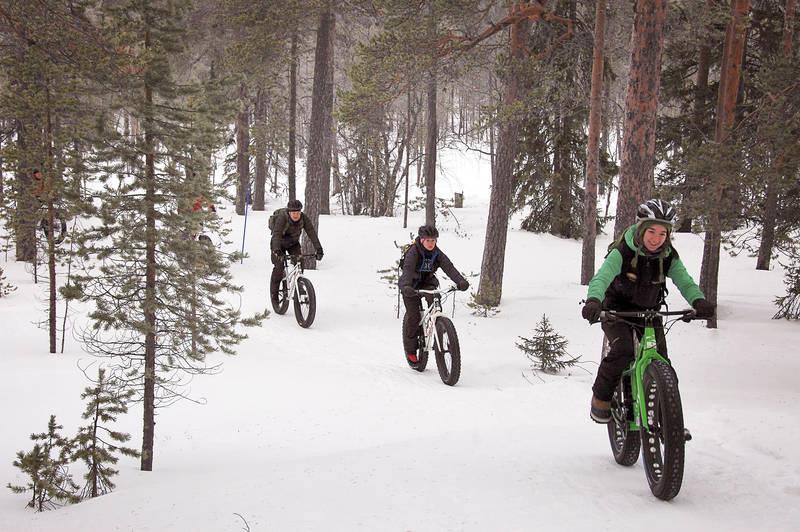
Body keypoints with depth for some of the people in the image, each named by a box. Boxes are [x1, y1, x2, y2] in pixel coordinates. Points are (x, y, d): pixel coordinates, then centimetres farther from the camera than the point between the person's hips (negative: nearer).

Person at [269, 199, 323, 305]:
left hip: (293, 243, 3)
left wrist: (319, 249, -39)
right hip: (279, 244, -3)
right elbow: (276, 234, -43)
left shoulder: (304, 219, -22)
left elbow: (312, 233, -28)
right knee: (279, 267, -15)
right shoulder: (282, 218, -33)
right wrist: (277, 251, -59)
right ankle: (274, 294, -1)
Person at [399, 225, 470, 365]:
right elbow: (407, 269, -37)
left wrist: (461, 281, -41)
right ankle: (410, 349, 4)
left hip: (427, 283, 4)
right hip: (411, 286, -4)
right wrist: (406, 286, -57)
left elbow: (448, 267, -23)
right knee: (413, 316, -14)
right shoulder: (413, 252, -22)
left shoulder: (437, 253, -10)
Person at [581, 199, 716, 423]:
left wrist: (699, 301, -44)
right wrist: (593, 302, -57)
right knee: (623, 349, -29)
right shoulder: (622, 252, -22)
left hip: (649, 312, 4)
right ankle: (601, 397, -9)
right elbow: (601, 278, -36)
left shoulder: (669, 257, -10)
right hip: (617, 310, -4)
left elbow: (685, 282, -21)